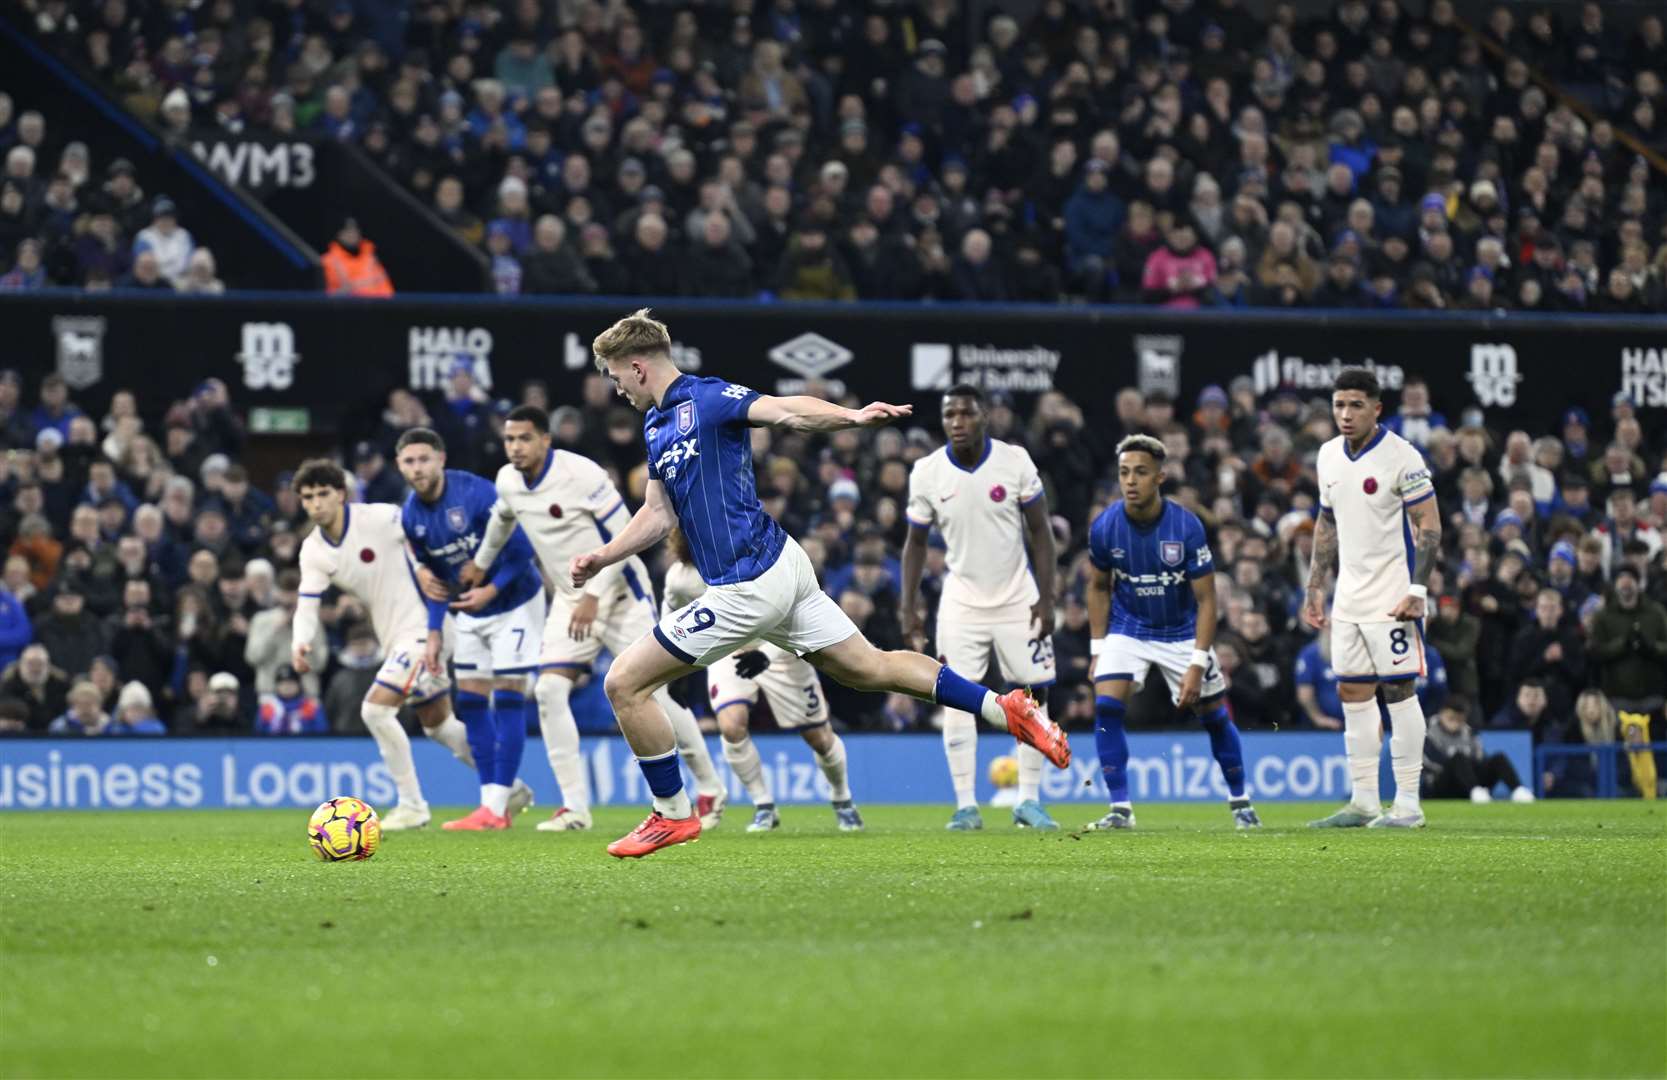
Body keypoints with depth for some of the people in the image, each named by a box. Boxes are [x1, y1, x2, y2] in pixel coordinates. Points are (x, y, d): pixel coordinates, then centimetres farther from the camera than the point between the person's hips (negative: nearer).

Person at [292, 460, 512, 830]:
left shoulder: (380, 518, -18)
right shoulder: (313, 551, 1)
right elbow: (307, 605, -6)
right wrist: (301, 643, -24)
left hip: (422, 628, -8)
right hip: (394, 638, 8)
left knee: (375, 709, -19)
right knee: (438, 724, 18)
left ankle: (412, 806, -8)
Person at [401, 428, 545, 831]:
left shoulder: (477, 494, -24)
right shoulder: (411, 515, -3)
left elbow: (522, 550, -19)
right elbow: (436, 578, 10)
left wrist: (492, 590, -26)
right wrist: (435, 633, 6)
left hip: (515, 601, -7)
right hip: (471, 612, 7)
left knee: (508, 699, -9)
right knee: (470, 702, 3)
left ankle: (496, 808, -9)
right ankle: (493, 801, 10)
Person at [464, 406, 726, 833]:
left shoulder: (581, 474, -21)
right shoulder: (508, 481, 0)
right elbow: (502, 518, 25)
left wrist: (594, 596, -23)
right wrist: (481, 562, 39)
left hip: (621, 593, -6)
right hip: (571, 599, 6)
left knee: (653, 694, -8)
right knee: (549, 690, -12)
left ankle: (709, 789, 11)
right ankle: (575, 806, -8)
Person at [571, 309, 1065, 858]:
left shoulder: (707, 398, -12)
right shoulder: (656, 424, 16)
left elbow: (787, 411, -28)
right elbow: (658, 515, 24)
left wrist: (850, 416, -46)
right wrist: (599, 558, 14)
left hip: (748, 586, -10)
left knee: (625, 684, -4)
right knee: (872, 669, 15)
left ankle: (673, 814, 8)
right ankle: (1005, 707, 14)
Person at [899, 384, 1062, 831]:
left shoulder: (1015, 462, -10)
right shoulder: (927, 472, -7)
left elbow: (1040, 531, -3)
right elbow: (916, 543, 4)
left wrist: (1046, 598, -9)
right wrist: (908, 607, -2)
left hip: (1016, 600, 0)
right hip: (961, 604, 0)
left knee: (1033, 695, -1)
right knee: (956, 699, -7)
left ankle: (1029, 801, 8)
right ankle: (965, 806, -4)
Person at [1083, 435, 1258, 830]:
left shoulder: (1187, 526, -21)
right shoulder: (1104, 527, -15)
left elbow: (1206, 599, -15)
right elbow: (1099, 587, 4)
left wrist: (1197, 664, -21)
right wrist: (1097, 649, -1)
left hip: (1182, 631, -1)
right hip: (1128, 630, 1)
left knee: (1214, 716, 4)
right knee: (1106, 706, -18)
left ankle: (1240, 802, 25)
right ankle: (1120, 809, -11)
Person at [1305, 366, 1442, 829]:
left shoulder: (1401, 457, -12)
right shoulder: (1329, 456, 10)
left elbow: (1429, 525, -11)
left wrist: (1417, 590, -18)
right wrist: (1315, 588, 17)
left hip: (1392, 598, -7)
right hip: (1349, 597, 7)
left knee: (1399, 691, -6)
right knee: (1353, 694, 7)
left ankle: (1408, 804, -2)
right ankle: (1364, 802, 12)